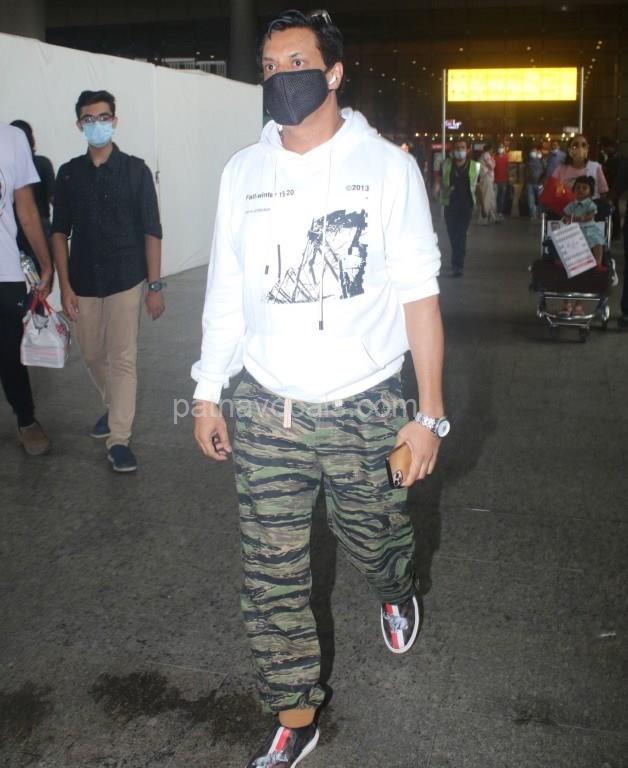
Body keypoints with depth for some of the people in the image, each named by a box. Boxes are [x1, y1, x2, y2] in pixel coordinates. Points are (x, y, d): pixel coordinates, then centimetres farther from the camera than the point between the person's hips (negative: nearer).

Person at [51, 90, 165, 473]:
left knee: (123, 358, -4)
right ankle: (116, 407, 40)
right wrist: (65, 286, -2)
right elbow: (60, 232, 6)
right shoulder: (69, 173, 5)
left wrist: (156, 285, -8)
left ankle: (119, 438, 1)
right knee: (94, 355, 14)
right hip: (83, 283, 3)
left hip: (126, 281, -3)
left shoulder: (135, 170, -2)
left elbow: (151, 231, -3)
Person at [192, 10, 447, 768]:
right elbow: (225, 293, 9)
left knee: (374, 540, 16)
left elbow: (419, 294, -5)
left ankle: (397, 592, 54)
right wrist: (207, 394, 9)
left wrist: (430, 413, -8)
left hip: (363, 407, -2)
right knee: (272, 574, 6)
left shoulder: (387, 166, -5)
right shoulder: (243, 171, 4)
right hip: (266, 410, 3)